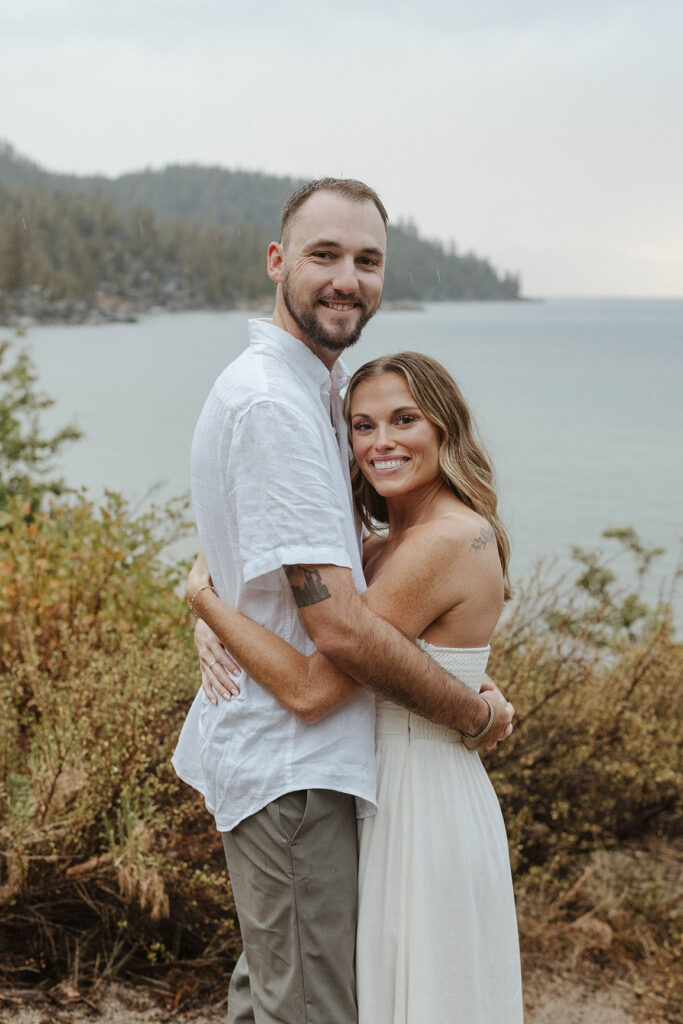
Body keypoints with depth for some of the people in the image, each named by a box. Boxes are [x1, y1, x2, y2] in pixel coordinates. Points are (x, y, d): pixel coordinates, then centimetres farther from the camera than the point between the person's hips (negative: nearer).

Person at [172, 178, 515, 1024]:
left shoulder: (316, 388, 11)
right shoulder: (270, 401, -22)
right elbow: (340, 628, -25)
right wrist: (477, 714, -12)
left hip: (282, 753, 10)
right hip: (289, 763, -10)